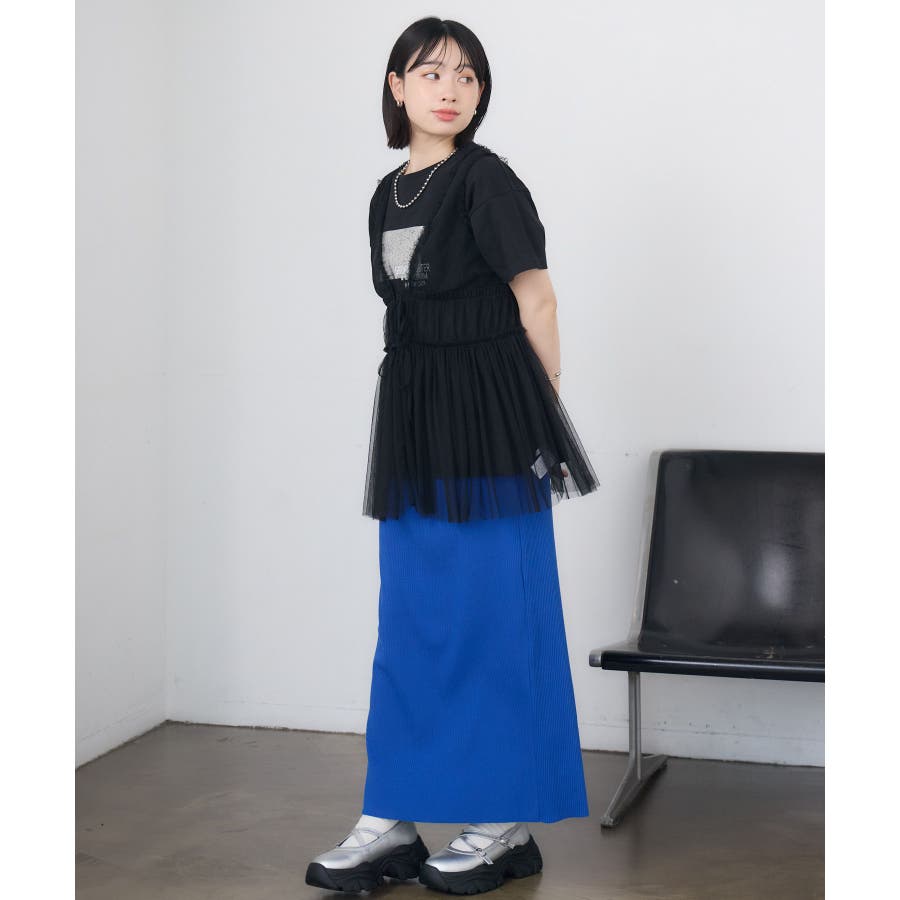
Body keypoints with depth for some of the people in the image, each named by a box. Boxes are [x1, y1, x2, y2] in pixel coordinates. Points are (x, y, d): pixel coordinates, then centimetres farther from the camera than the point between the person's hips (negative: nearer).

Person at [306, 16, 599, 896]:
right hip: (414, 425, 7)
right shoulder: (387, 193, 14)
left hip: (491, 423, -7)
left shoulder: (487, 179, -6)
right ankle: (392, 820, 15)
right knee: (409, 617, 8)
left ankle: (506, 822, 10)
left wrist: (540, 416, -2)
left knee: (493, 614, -2)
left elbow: (535, 298, -5)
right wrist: (417, 413, 13)